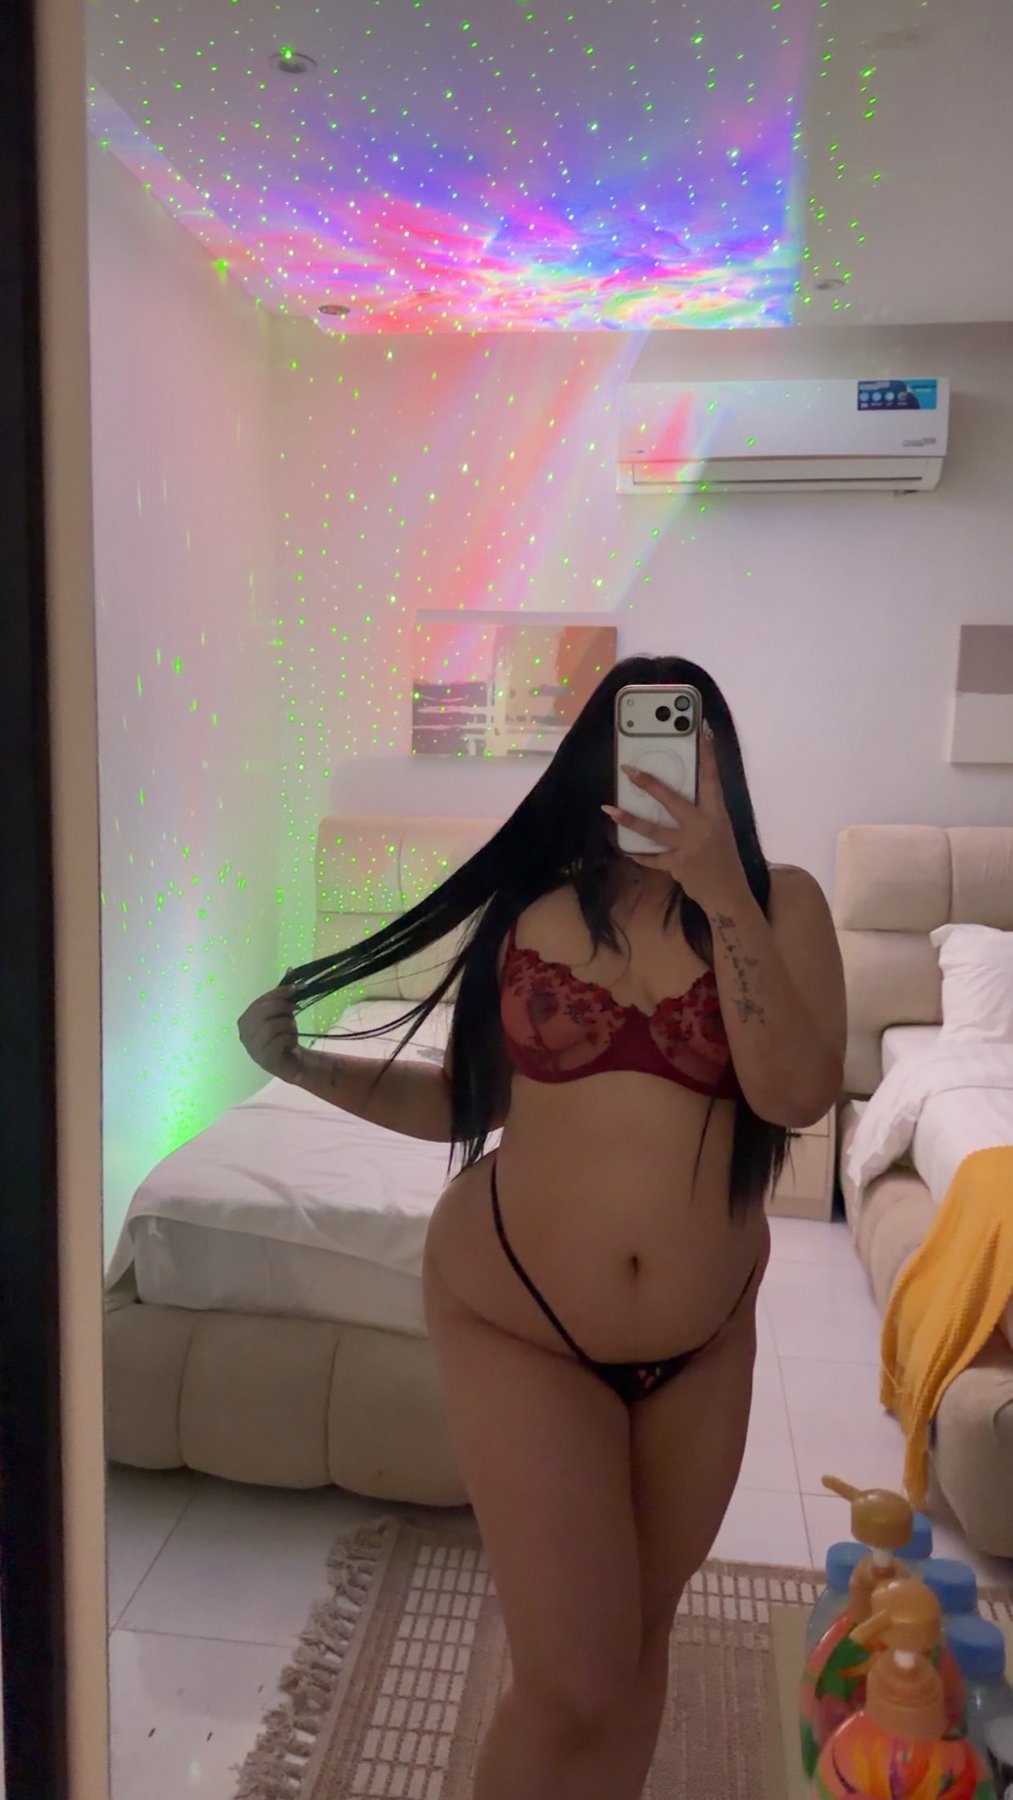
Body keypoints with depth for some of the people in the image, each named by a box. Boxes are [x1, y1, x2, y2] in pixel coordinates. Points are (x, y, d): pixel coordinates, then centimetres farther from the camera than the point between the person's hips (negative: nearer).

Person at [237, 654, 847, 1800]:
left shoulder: (775, 901, -6)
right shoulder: (528, 896, -6)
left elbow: (797, 1092, -21)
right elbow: (464, 1101, 3)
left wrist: (719, 890, -25)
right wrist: (305, 1067, -9)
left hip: (702, 1342, 2)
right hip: (519, 1327, -2)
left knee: (641, 1633, 21)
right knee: (574, 1682, 0)